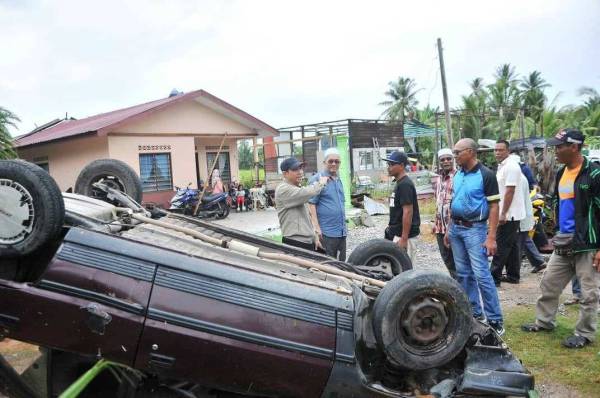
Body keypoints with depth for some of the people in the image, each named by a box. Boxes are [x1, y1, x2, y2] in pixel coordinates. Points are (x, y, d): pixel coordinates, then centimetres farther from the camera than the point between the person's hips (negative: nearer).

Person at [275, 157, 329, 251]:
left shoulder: (299, 189, 19)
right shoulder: (283, 189, -11)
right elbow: (307, 193, -27)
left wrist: (314, 238, 19)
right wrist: (321, 183, -9)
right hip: (295, 244, -9)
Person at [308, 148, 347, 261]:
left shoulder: (339, 179, 16)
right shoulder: (317, 179, -8)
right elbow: (311, 204, -14)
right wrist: (317, 227, -19)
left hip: (342, 231, 8)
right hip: (326, 232, -8)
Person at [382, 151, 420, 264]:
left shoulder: (405, 184, -16)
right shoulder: (399, 183, 14)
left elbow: (408, 212, -21)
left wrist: (404, 239, -22)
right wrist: (391, 227, 22)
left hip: (404, 234, -10)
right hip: (396, 233, 10)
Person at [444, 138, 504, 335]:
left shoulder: (486, 175, -10)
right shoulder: (457, 175, 10)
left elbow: (494, 207, -12)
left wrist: (491, 237, -17)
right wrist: (449, 228, 15)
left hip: (475, 229, -7)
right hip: (456, 228, 7)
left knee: (481, 275, -8)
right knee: (463, 274, 11)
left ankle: (495, 320, 1)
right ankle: (474, 313, 23)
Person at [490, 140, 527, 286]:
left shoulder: (510, 166, -16)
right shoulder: (502, 166, 16)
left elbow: (509, 192, -21)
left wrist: (503, 214, -22)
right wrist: (503, 213, 21)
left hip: (509, 214, -10)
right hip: (510, 214, 10)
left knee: (501, 247, -7)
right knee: (512, 246, 14)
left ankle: (494, 277, -4)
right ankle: (513, 276, 21)